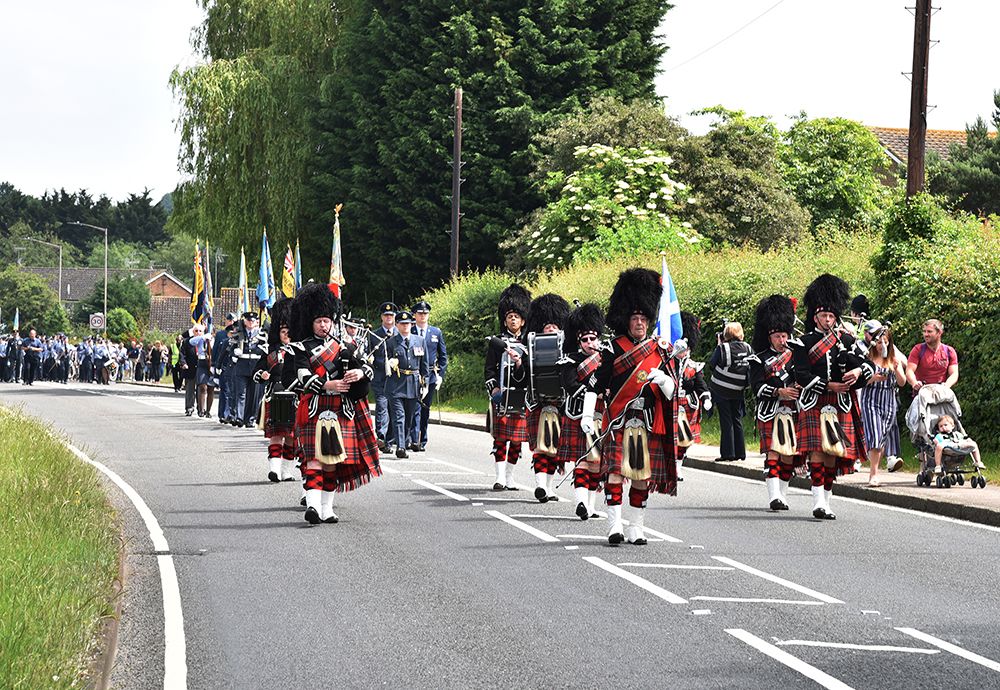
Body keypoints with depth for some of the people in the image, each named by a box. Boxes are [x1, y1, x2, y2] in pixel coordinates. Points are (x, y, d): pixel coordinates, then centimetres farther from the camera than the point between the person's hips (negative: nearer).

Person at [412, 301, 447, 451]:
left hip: (430, 376, 2)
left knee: (425, 409, 6)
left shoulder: (436, 332, 8)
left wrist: (441, 375, 3)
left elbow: (443, 355, 11)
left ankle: (422, 441, 12)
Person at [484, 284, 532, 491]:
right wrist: (493, 388, -12)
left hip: (521, 398, 3)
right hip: (501, 396, -3)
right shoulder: (496, 342, 6)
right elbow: (489, 370, 3)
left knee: (517, 439, 5)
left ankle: (509, 476, 14)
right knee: (500, 438, -7)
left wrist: (520, 364, -10)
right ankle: (500, 478, -7)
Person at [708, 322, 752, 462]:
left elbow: (711, 364, -7)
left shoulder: (723, 348, -16)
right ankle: (740, 452, 14)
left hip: (721, 391, -4)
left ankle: (728, 453, -1)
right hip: (738, 391, 4)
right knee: (737, 420, 13)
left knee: (726, 421, 0)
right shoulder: (747, 348, -2)